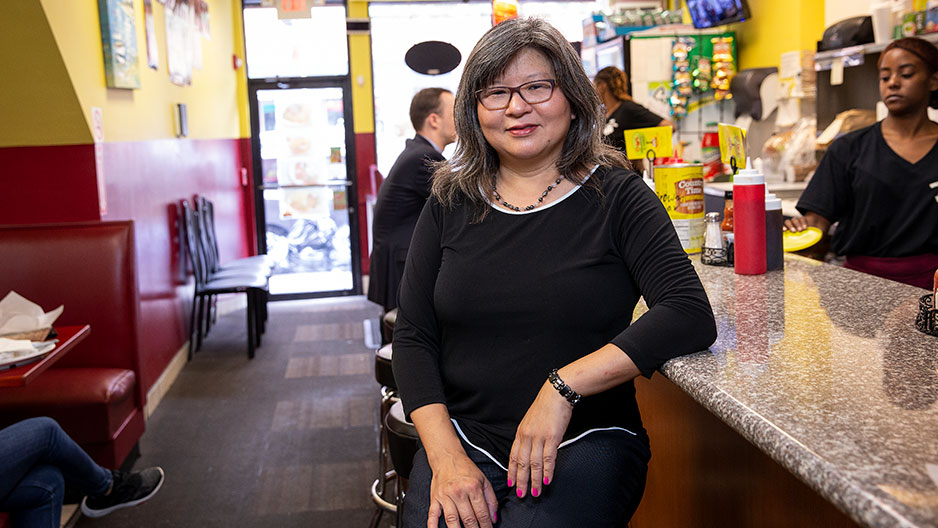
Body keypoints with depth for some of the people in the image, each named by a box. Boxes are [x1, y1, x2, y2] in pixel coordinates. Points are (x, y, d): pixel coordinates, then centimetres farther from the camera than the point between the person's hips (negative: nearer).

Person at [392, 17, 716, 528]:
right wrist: (445, 455, -10)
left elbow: (691, 316, -14)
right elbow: (412, 338, 3)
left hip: (585, 442, -2)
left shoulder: (616, 197, -1)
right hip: (462, 439, 2)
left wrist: (565, 386, -20)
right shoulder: (450, 204, 7)